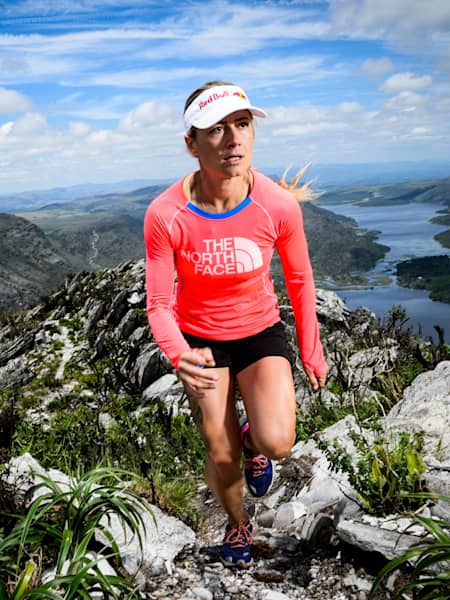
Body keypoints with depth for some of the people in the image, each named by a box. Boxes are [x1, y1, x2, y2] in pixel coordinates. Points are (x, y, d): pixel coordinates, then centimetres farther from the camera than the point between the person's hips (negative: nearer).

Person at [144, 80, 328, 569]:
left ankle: (253, 441, 23)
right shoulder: (165, 215, -24)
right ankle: (237, 525, 43)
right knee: (221, 456, 8)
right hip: (200, 339, 0)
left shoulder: (279, 205, -21)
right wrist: (178, 355, -39)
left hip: (260, 331, 1)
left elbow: (299, 280, -4)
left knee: (277, 445, -19)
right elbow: (159, 304, -18)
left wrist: (311, 351, 5)